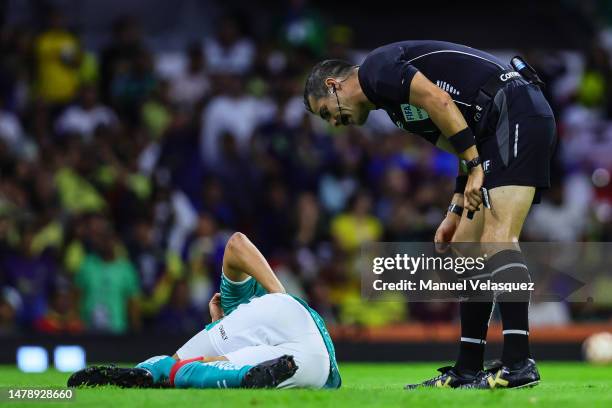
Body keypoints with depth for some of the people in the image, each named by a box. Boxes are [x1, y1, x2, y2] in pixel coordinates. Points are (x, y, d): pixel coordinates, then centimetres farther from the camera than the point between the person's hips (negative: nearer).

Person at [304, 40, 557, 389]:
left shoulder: (376, 67, -3)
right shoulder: (395, 104, 25)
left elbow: (440, 102, -17)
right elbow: (464, 149, 25)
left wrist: (474, 166, -17)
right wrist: (457, 211, 19)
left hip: (517, 113, -10)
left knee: (496, 238, -20)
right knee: (466, 246, 11)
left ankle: (519, 363, -28)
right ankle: (469, 370, 12)